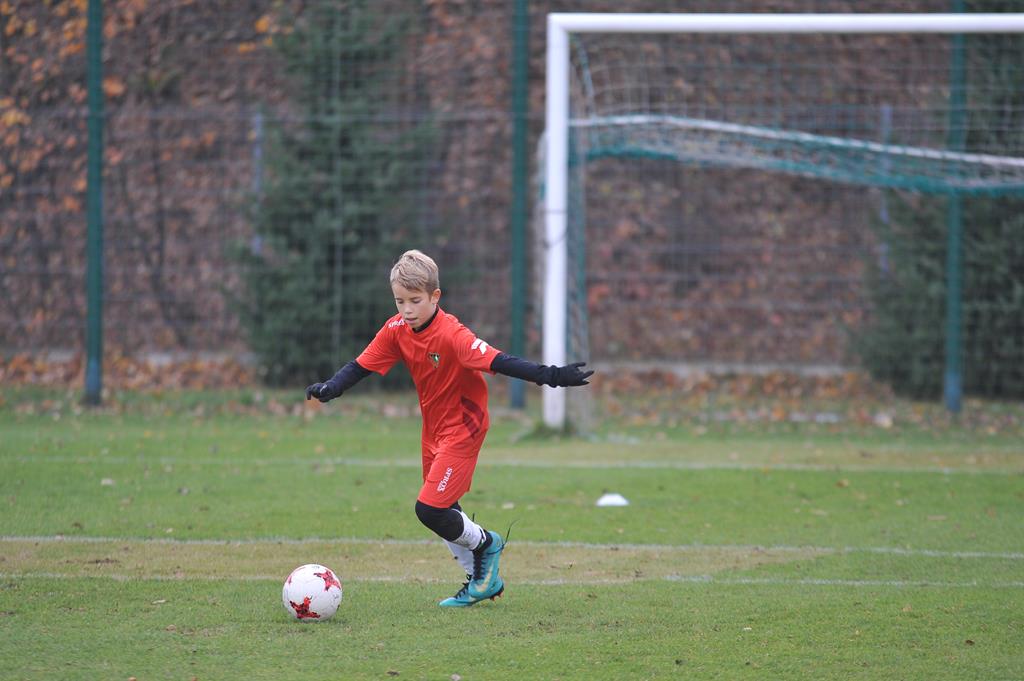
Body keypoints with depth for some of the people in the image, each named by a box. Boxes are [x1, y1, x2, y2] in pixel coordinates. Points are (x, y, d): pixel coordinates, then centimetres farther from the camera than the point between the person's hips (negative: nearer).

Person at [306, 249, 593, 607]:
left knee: (429, 510, -15)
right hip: (434, 429, 8)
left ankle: (485, 543, 13)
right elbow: (362, 365, -2)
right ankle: (481, 580, 29)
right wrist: (330, 387, -20)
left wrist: (549, 375, -44)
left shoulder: (450, 335, -26)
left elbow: (497, 361, -33)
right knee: (441, 512, 13)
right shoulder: (397, 329, -5)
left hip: (463, 427, -8)